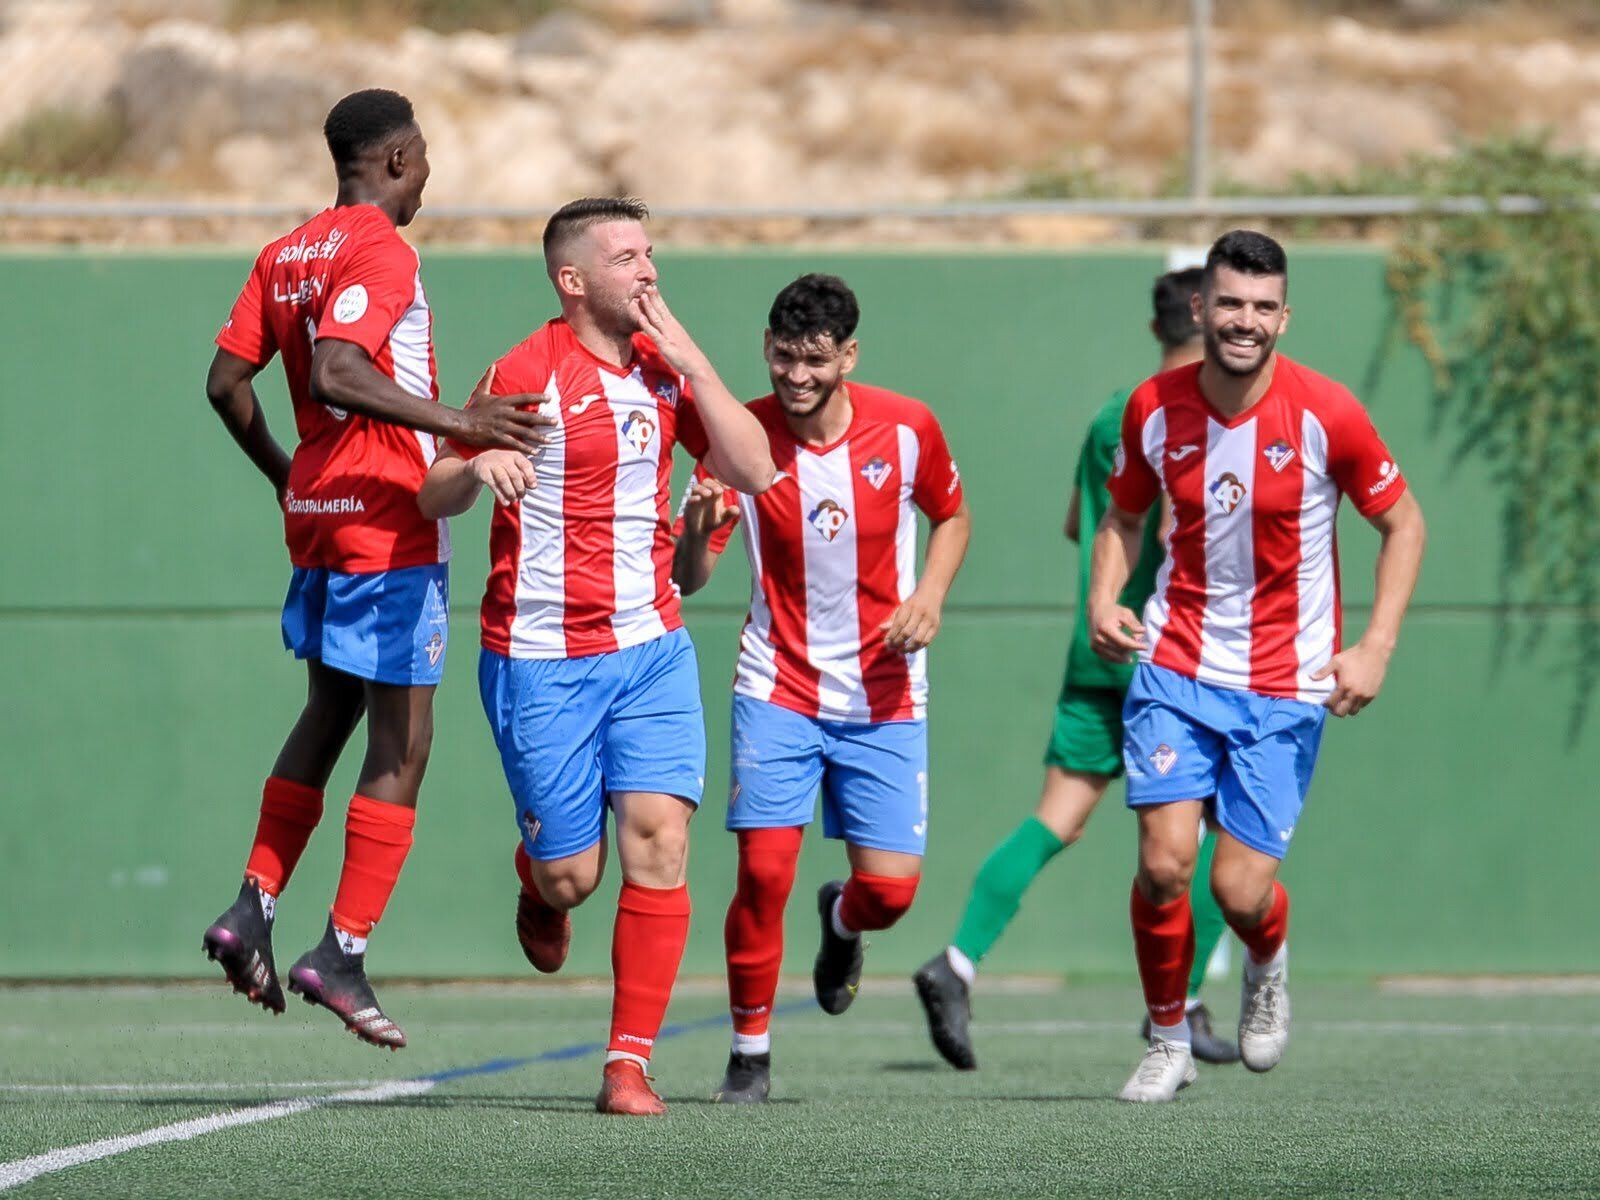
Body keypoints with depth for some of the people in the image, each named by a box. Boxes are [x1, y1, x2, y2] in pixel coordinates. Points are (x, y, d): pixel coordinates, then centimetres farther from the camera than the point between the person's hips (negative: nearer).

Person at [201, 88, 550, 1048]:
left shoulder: (286, 256, 11)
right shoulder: (383, 252, -14)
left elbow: (228, 381, 11)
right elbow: (334, 373, -27)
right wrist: (450, 421, -29)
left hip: (317, 512, 9)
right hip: (390, 524, -9)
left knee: (328, 715, 22)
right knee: (403, 745, -3)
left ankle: (254, 907, 14)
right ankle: (344, 952, -6)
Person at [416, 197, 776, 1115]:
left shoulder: (664, 366, 8)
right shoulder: (529, 372, -8)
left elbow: (754, 471, 0)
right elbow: (431, 499, -5)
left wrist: (690, 360, -9)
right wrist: (477, 467, -28)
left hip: (652, 649, 4)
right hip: (542, 660, -4)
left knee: (660, 839, -11)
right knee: (571, 875, -1)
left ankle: (630, 1063, -5)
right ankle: (537, 884, 38)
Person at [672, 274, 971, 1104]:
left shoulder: (906, 428, -7)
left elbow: (952, 515, 12)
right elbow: (688, 578, -11)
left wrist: (931, 592, -7)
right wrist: (698, 531, -33)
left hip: (883, 697, 1)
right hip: (777, 688, -1)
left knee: (890, 887, -5)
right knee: (763, 871, -14)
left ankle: (840, 925, 34)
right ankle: (750, 1054, 3)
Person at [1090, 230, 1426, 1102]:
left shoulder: (1325, 414, -11)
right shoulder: (1155, 409, -3)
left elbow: (1402, 523, 1)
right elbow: (1123, 514, 15)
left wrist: (1375, 648, -8)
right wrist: (1104, 598, -5)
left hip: (1285, 685, -2)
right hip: (1176, 664, 2)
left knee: (1240, 890, -7)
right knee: (1163, 859, -14)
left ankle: (1268, 966, 31)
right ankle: (1168, 1042, 8)